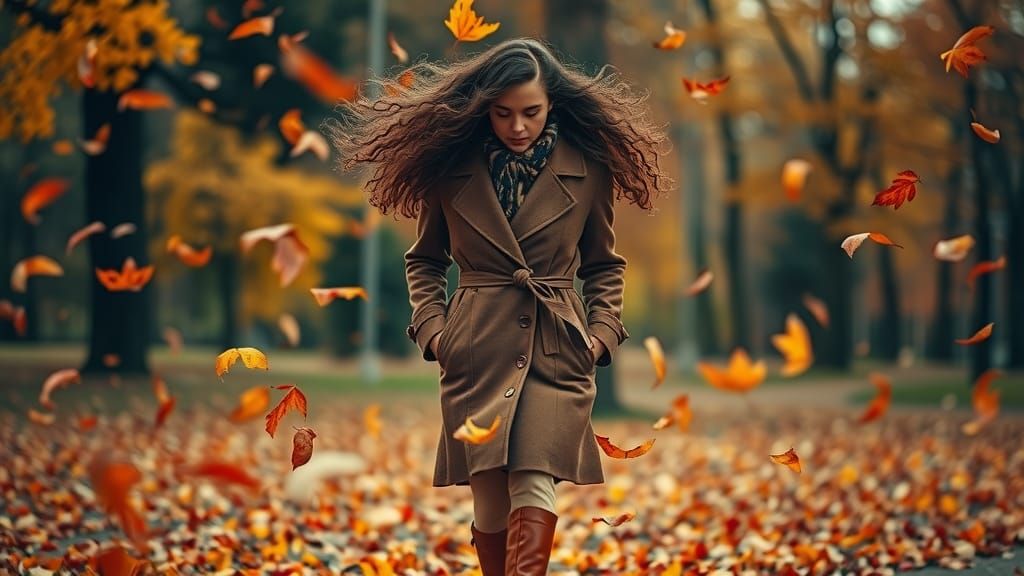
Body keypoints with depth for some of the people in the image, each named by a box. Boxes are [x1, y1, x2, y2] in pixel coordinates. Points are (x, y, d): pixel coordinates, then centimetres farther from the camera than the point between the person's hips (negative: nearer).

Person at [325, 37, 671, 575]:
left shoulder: (588, 169, 3)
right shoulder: (451, 167, 2)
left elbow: (604, 264, 15)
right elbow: (424, 260, 15)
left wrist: (602, 330, 1)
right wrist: (431, 327, 1)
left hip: (557, 350, -1)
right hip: (476, 350, 1)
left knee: (533, 488, -15)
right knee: (490, 499, 3)